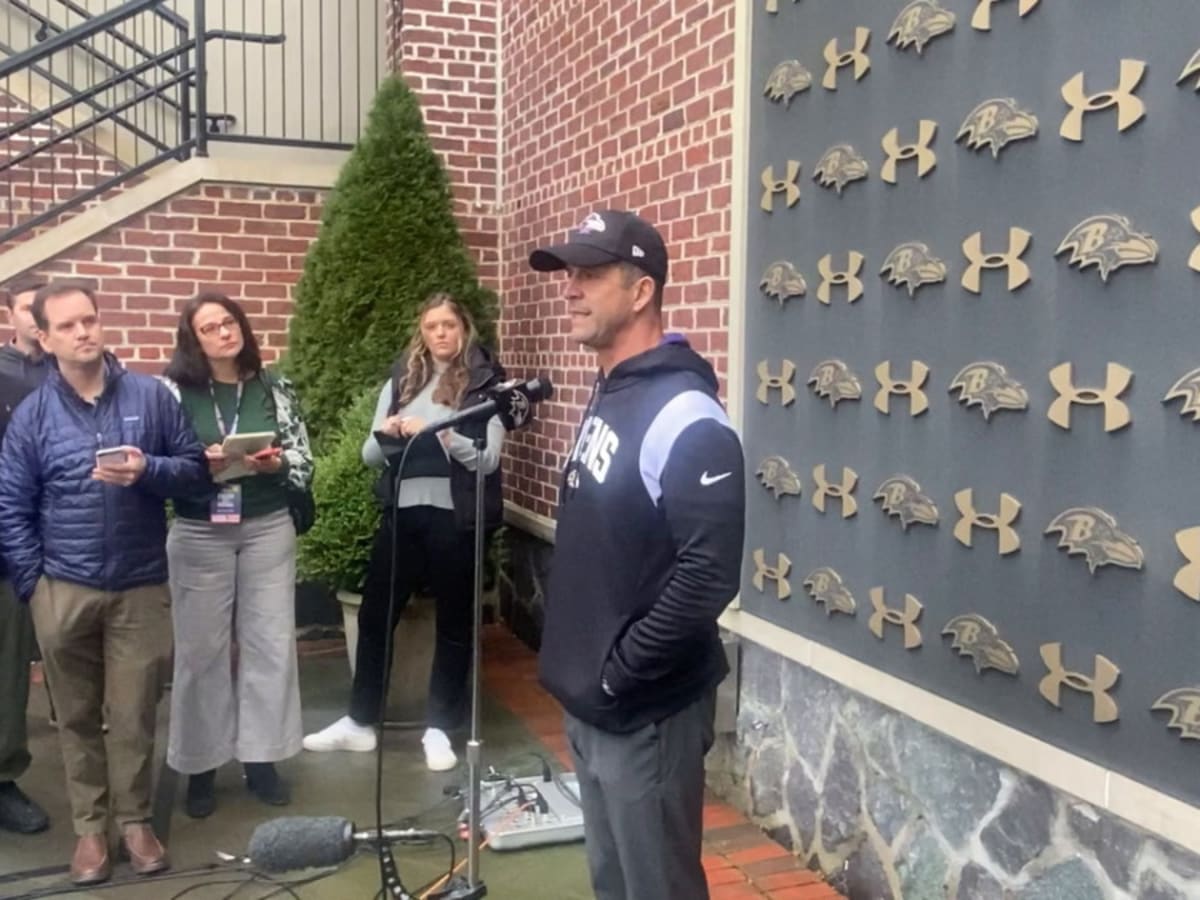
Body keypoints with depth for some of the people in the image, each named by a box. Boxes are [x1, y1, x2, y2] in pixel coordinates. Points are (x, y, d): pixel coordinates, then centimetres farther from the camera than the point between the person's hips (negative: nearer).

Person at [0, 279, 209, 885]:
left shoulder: (151, 395, 1)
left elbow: (196, 470, 3)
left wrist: (147, 470, -17)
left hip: (141, 589, 0)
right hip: (64, 592, 1)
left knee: (134, 715, 6)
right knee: (78, 716, 11)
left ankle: (135, 820, 22)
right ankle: (90, 825, 23)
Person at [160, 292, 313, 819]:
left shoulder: (274, 389, 4)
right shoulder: (174, 390, -2)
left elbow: (305, 459, 3)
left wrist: (276, 463, -17)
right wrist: (199, 464, -21)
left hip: (268, 529, 2)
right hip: (199, 534, -2)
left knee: (270, 643, 4)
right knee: (201, 648, 4)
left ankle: (260, 757, 17)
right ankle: (201, 766, 17)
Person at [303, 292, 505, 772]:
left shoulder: (486, 382, -3)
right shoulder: (401, 381, 10)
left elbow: (489, 459, -11)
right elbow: (370, 454, 10)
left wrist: (440, 434, -23)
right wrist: (385, 433, -12)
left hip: (455, 517, -4)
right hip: (403, 512, 4)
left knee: (454, 623, 7)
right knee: (374, 615, 10)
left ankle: (440, 728, 21)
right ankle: (360, 722, 26)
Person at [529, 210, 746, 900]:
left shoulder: (685, 417, -21)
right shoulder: (607, 397, 9)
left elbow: (709, 576, -27)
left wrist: (620, 671, -19)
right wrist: (580, 666, 11)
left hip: (646, 713, -9)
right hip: (588, 704, 9)